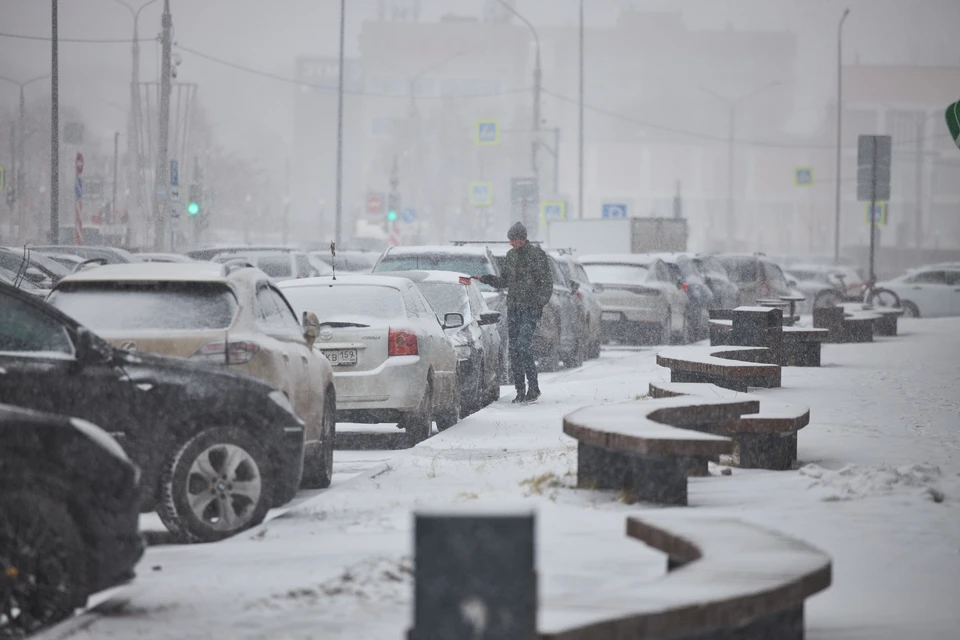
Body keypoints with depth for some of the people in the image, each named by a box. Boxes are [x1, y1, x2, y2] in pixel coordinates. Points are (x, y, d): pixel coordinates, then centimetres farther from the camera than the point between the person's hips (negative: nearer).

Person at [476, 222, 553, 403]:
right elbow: (504, 281, 20)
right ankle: (520, 391, 8)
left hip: (531, 307, -6)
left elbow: (546, 282, -5)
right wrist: (487, 279, 2)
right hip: (513, 307, 6)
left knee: (523, 346, -16)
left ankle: (533, 388, -7)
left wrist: (540, 303, -14)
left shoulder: (536, 254, -5)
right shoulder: (511, 255, 13)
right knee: (514, 350, 2)